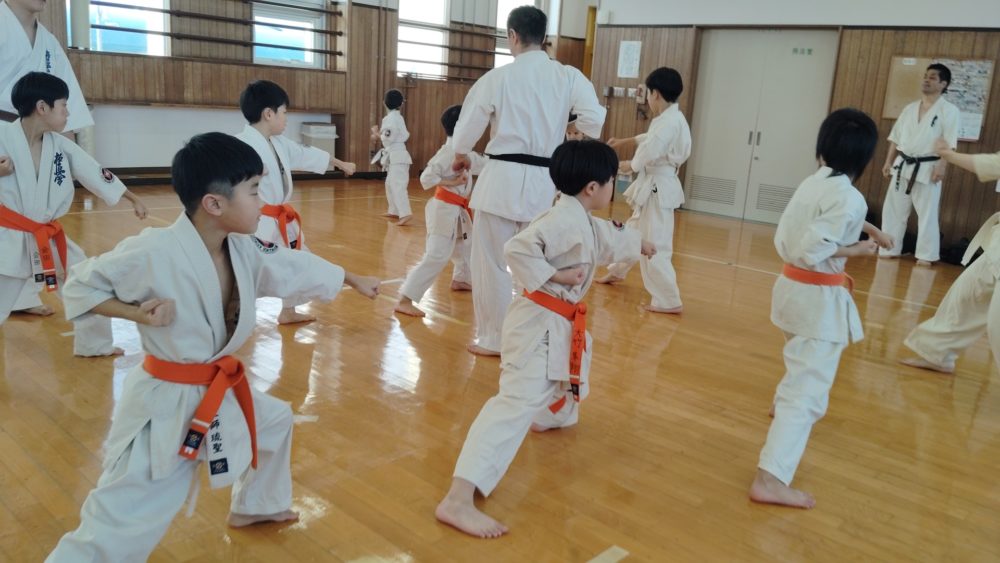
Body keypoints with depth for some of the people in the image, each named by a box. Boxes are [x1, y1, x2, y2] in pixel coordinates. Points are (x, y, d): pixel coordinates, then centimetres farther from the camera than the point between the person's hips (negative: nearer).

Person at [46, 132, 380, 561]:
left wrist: (352, 279, 23)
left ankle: (252, 507, 53)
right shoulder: (153, 253, -24)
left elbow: (295, 268, 12)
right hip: (165, 404, -8)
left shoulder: (243, 250, -3)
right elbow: (80, 286, -10)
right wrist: (138, 313, -25)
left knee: (275, 422, 29)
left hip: (220, 391, 8)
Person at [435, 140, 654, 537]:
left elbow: (608, 239, 35)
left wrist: (638, 244, 52)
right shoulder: (565, 219, -21)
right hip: (540, 322, -11)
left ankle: (553, 415, 67)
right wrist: (552, 276, -24)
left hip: (562, 322, 11)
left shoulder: (583, 221, 12)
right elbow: (517, 248, -32)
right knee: (517, 401, -21)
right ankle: (458, 499, -27)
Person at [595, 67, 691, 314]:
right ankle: (617, 272, 45)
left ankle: (669, 301, -2)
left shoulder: (669, 121, -21)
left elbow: (649, 153, -26)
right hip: (654, 186, 11)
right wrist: (625, 141, 34)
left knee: (653, 246, -8)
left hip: (658, 189, -11)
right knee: (633, 232, 26)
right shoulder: (670, 118, 11)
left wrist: (630, 165, -7)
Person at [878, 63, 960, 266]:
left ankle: (926, 255, 9)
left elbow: (950, 143, -11)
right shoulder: (910, 108, 11)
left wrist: (941, 166, -20)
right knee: (893, 209, 7)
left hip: (928, 168, -5)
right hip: (903, 166, 5)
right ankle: (889, 249, 18)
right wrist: (888, 161, 9)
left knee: (927, 213, 0)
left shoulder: (949, 110, -5)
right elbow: (895, 138, 14)